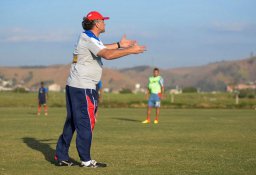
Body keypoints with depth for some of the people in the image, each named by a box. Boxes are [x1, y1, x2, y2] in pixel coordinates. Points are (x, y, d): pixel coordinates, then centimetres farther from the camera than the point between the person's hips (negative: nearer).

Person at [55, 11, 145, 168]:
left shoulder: (87, 37, 16)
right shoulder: (90, 39, -15)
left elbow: (101, 49, 34)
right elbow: (107, 55, -29)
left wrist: (119, 45, 25)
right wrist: (131, 50, -27)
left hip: (73, 85, 10)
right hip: (83, 88, -10)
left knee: (71, 122, 13)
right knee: (86, 123, -5)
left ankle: (62, 157, 16)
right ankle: (86, 160, -1)